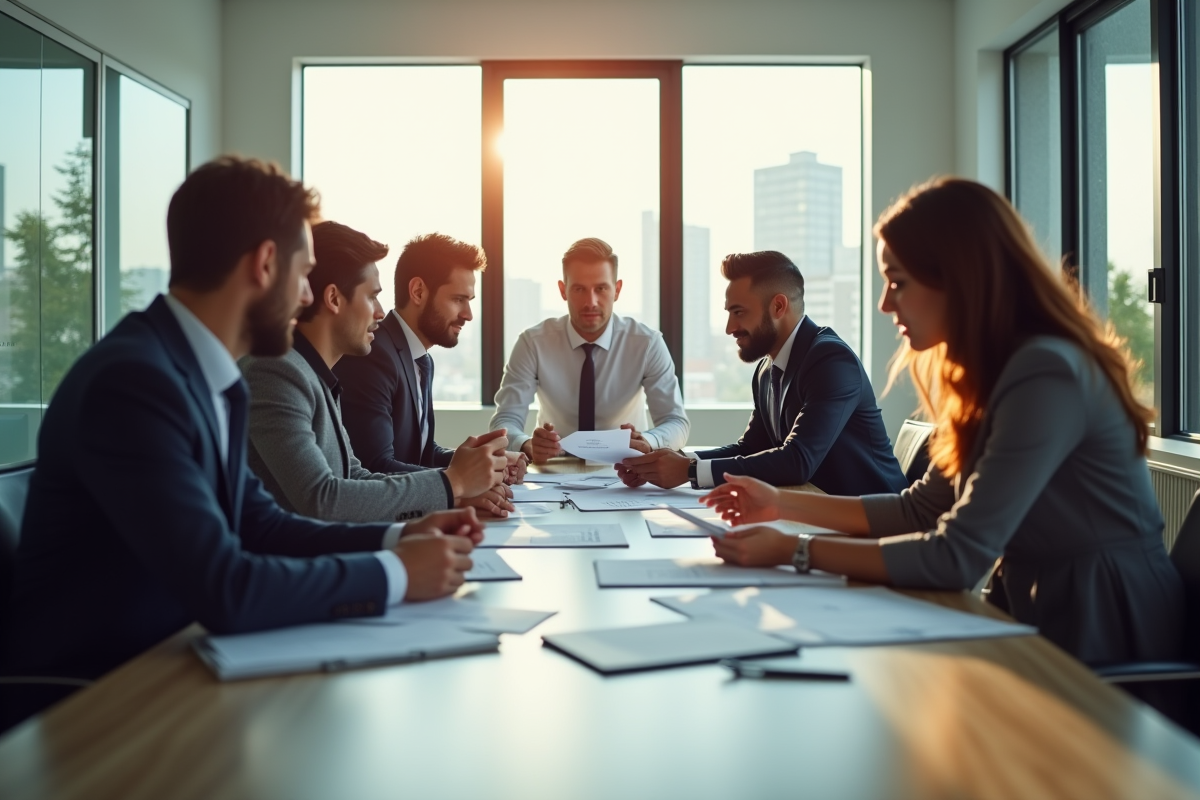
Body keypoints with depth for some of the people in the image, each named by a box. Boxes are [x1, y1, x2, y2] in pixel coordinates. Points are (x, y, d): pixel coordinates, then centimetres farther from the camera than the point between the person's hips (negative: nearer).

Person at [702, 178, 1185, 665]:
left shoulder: (1045, 375, -23)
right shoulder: (993, 371, 6)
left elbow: (956, 558, -25)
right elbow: (922, 510, 10)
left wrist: (794, 551, -19)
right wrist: (781, 504, 6)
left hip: (1101, 645, -7)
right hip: (1043, 614, 7)